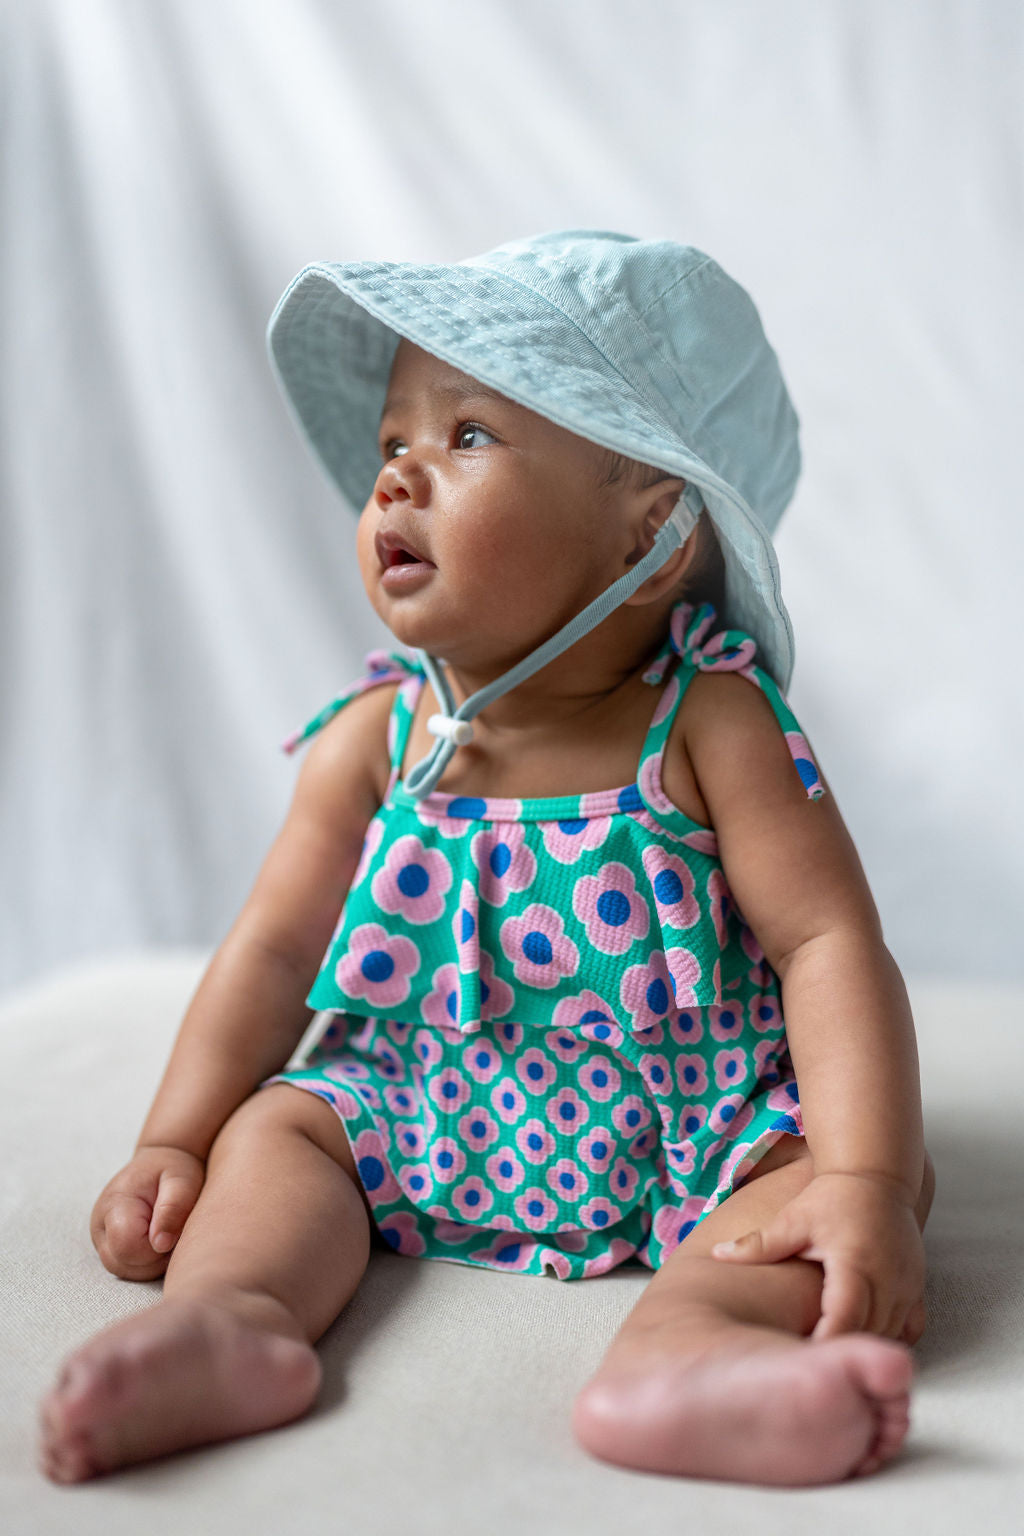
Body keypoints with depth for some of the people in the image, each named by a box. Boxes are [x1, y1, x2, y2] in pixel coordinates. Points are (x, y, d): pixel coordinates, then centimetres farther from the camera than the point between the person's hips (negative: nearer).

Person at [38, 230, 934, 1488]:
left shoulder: (707, 724, -14)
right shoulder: (373, 741, -4)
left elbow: (831, 944, -20)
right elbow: (273, 952, -1)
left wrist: (865, 1183, -32)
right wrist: (174, 1146, -9)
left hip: (685, 1140, -2)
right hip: (421, 1129, 3)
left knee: (886, 1163, -24)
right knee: (277, 1119, -12)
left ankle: (687, 1335, -49)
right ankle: (233, 1313, -37)